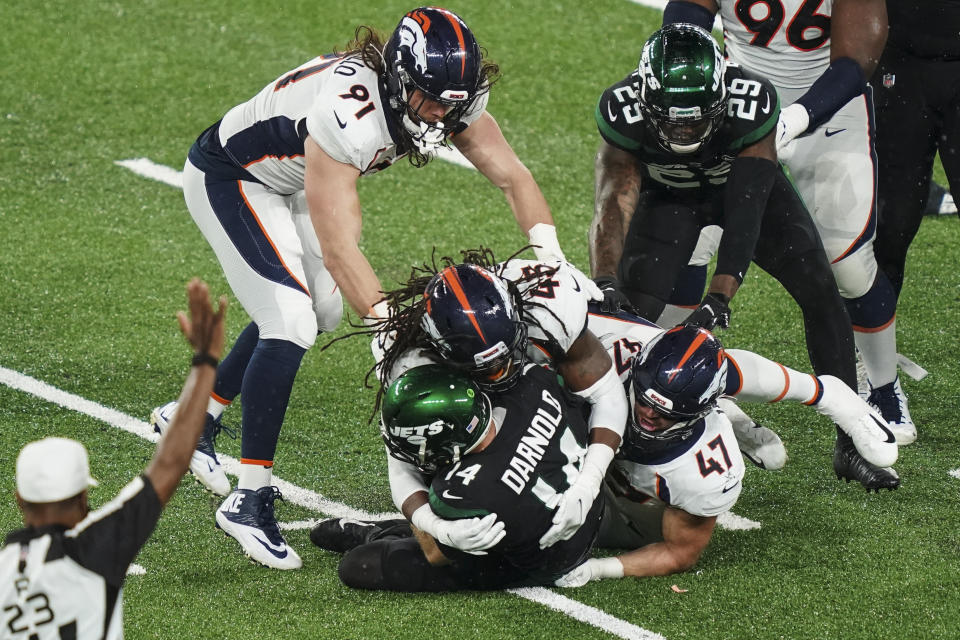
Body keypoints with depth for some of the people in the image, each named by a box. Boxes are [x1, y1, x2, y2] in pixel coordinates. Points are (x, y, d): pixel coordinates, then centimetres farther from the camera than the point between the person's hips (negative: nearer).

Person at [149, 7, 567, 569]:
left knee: (319, 311, 16)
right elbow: (339, 247, -41)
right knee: (290, 324, -18)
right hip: (230, 179, -9)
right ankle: (250, 501, -12)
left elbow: (512, 174, -9)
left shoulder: (451, 97, -17)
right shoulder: (350, 113, -41)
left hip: (291, 180, 9)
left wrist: (551, 258, -24)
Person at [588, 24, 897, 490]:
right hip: (667, 192, 0)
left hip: (746, 180, 0)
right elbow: (615, 203, -37)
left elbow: (744, 216, -40)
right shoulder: (625, 111, -36)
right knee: (630, 309, -17)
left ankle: (851, 444, -3)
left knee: (819, 290, -12)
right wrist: (605, 283, -54)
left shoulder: (751, 104, -39)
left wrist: (718, 298, -49)